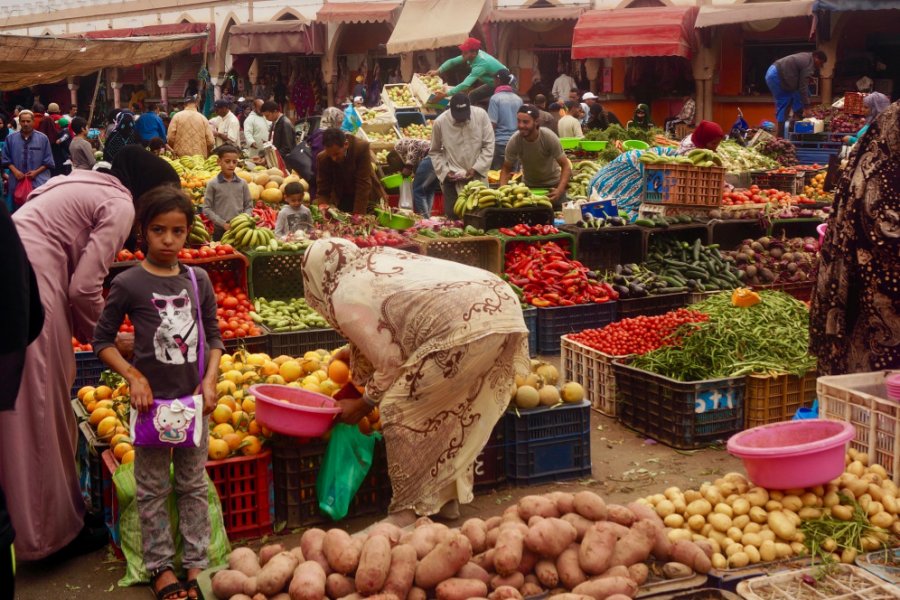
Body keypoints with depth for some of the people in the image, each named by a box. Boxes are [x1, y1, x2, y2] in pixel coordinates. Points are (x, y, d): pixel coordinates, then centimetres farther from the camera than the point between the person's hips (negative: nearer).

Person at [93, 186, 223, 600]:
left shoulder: (198, 280, 1)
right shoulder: (128, 284, -9)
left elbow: (213, 335, 8)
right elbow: (102, 340, -3)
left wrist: (210, 380, -5)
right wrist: (133, 377, -13)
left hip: (194, 398, 3)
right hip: (153, 399, -3)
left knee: (194, 485, 13)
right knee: (153, 489, 9)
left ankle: (196, 562, 24)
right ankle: (159, 565, 21)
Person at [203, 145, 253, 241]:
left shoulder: (242, 183, 3)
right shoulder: (212, 184, -3)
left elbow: (249, 206, 9)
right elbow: (206, 208, -4)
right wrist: (223, 223, -11)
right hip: (220, 230, -2)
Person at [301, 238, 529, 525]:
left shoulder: (345, 297, 1)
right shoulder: (379, 255, 25)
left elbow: (391, 363, -3)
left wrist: (362, 405, 13)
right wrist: (356, 350, 53)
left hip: (466, 326, -9)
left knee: (400, 409, 2)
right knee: (454, 406, 23)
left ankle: (408, 514, 7)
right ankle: (449, 497, 31)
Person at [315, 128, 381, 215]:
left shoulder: (362, 147, -27)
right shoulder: (322, 158, -18)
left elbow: (363, 184, -27)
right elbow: (322, 191, -13)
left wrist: (358, 215, -30)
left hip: (367, 198, -2)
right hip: (341, 200, 2)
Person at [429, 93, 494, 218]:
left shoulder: (481, 115, -8)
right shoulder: (440, 122, -8)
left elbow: (489, 146, -3)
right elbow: (435, 152, 4)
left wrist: (476, 169, -10)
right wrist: (444, 171, -8)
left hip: (477, 177, 1)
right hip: (452, 179, 0)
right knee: (452, 217, 2)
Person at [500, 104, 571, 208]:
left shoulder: (550, 137, -27)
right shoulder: (514, 141, -23)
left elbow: (566, 166, -23)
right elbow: (506, 169, -11)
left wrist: (560, 190, -39)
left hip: (553, 184, -1)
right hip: (529, 185, 1)